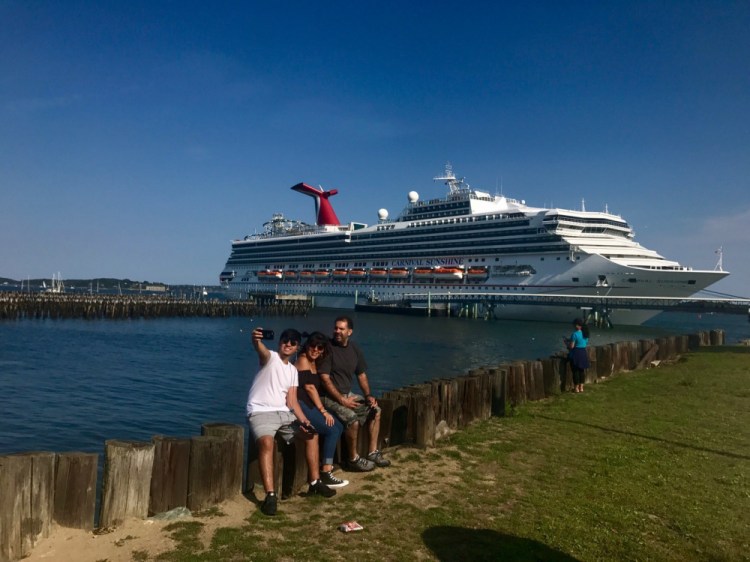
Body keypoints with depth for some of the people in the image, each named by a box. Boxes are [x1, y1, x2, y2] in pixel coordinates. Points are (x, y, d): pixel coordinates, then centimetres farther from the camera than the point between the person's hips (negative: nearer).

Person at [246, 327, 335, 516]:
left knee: (312, 434, 5)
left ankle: (315, 483, 16)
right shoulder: (270, 357, -5)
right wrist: (256, 339, -57)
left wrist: (304, 420, -8)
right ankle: (270, 495, -33)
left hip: (284, 413, 7)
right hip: (261, 412, -7)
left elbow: (291, 401, 8)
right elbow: (261, 350, -32)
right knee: (266, 443, -34)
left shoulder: (293, 370, 15)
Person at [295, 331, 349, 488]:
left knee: (339, 427, 5)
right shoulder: (303, 360, -10)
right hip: (299, 405, -9)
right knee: (332, 431, -16)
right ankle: (325, 475, -13)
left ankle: (325, 464, 15)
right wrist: (323, 411, -12)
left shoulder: (314, 362, 16)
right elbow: (309, 387, -14)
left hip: (310, 404, 9)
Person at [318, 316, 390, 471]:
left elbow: (361, 375, 13)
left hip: (348, 394, 8)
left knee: (375, 410, 3)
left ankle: (373, 452, 9)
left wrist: (368, 396, -2)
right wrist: (342, 400, -21)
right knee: (352, 418, -28)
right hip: (330, 397, -8)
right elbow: (325, 378, -19)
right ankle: (353, 459, -9)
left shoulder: (355, 349, 5)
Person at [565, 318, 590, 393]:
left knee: (575, 371, 3)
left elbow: (571, 346, -18)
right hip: (583, 353, 7)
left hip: (576, 354, -7)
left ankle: (576, 388, 9)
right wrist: (570, 340, 19)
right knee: (582, 371, 15)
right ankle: (581, 387, 21)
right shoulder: (585, 333, 7)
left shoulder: (575, 334, -18)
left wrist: (566, 342, 3)